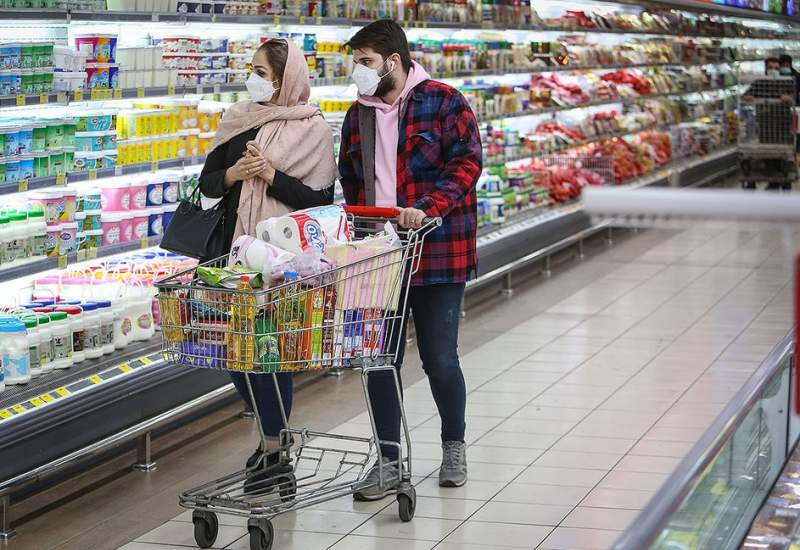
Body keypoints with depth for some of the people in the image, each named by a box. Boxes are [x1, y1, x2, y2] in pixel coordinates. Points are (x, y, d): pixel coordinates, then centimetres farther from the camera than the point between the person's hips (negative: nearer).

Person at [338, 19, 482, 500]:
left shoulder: (444, 103, -5)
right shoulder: (359, 114, 13)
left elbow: (466, 163, -12)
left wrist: (426, 208, -25)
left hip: (438, 254, -5)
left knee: (439, 357, 3)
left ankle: (454, 445, 25)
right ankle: (389, 462, 15)